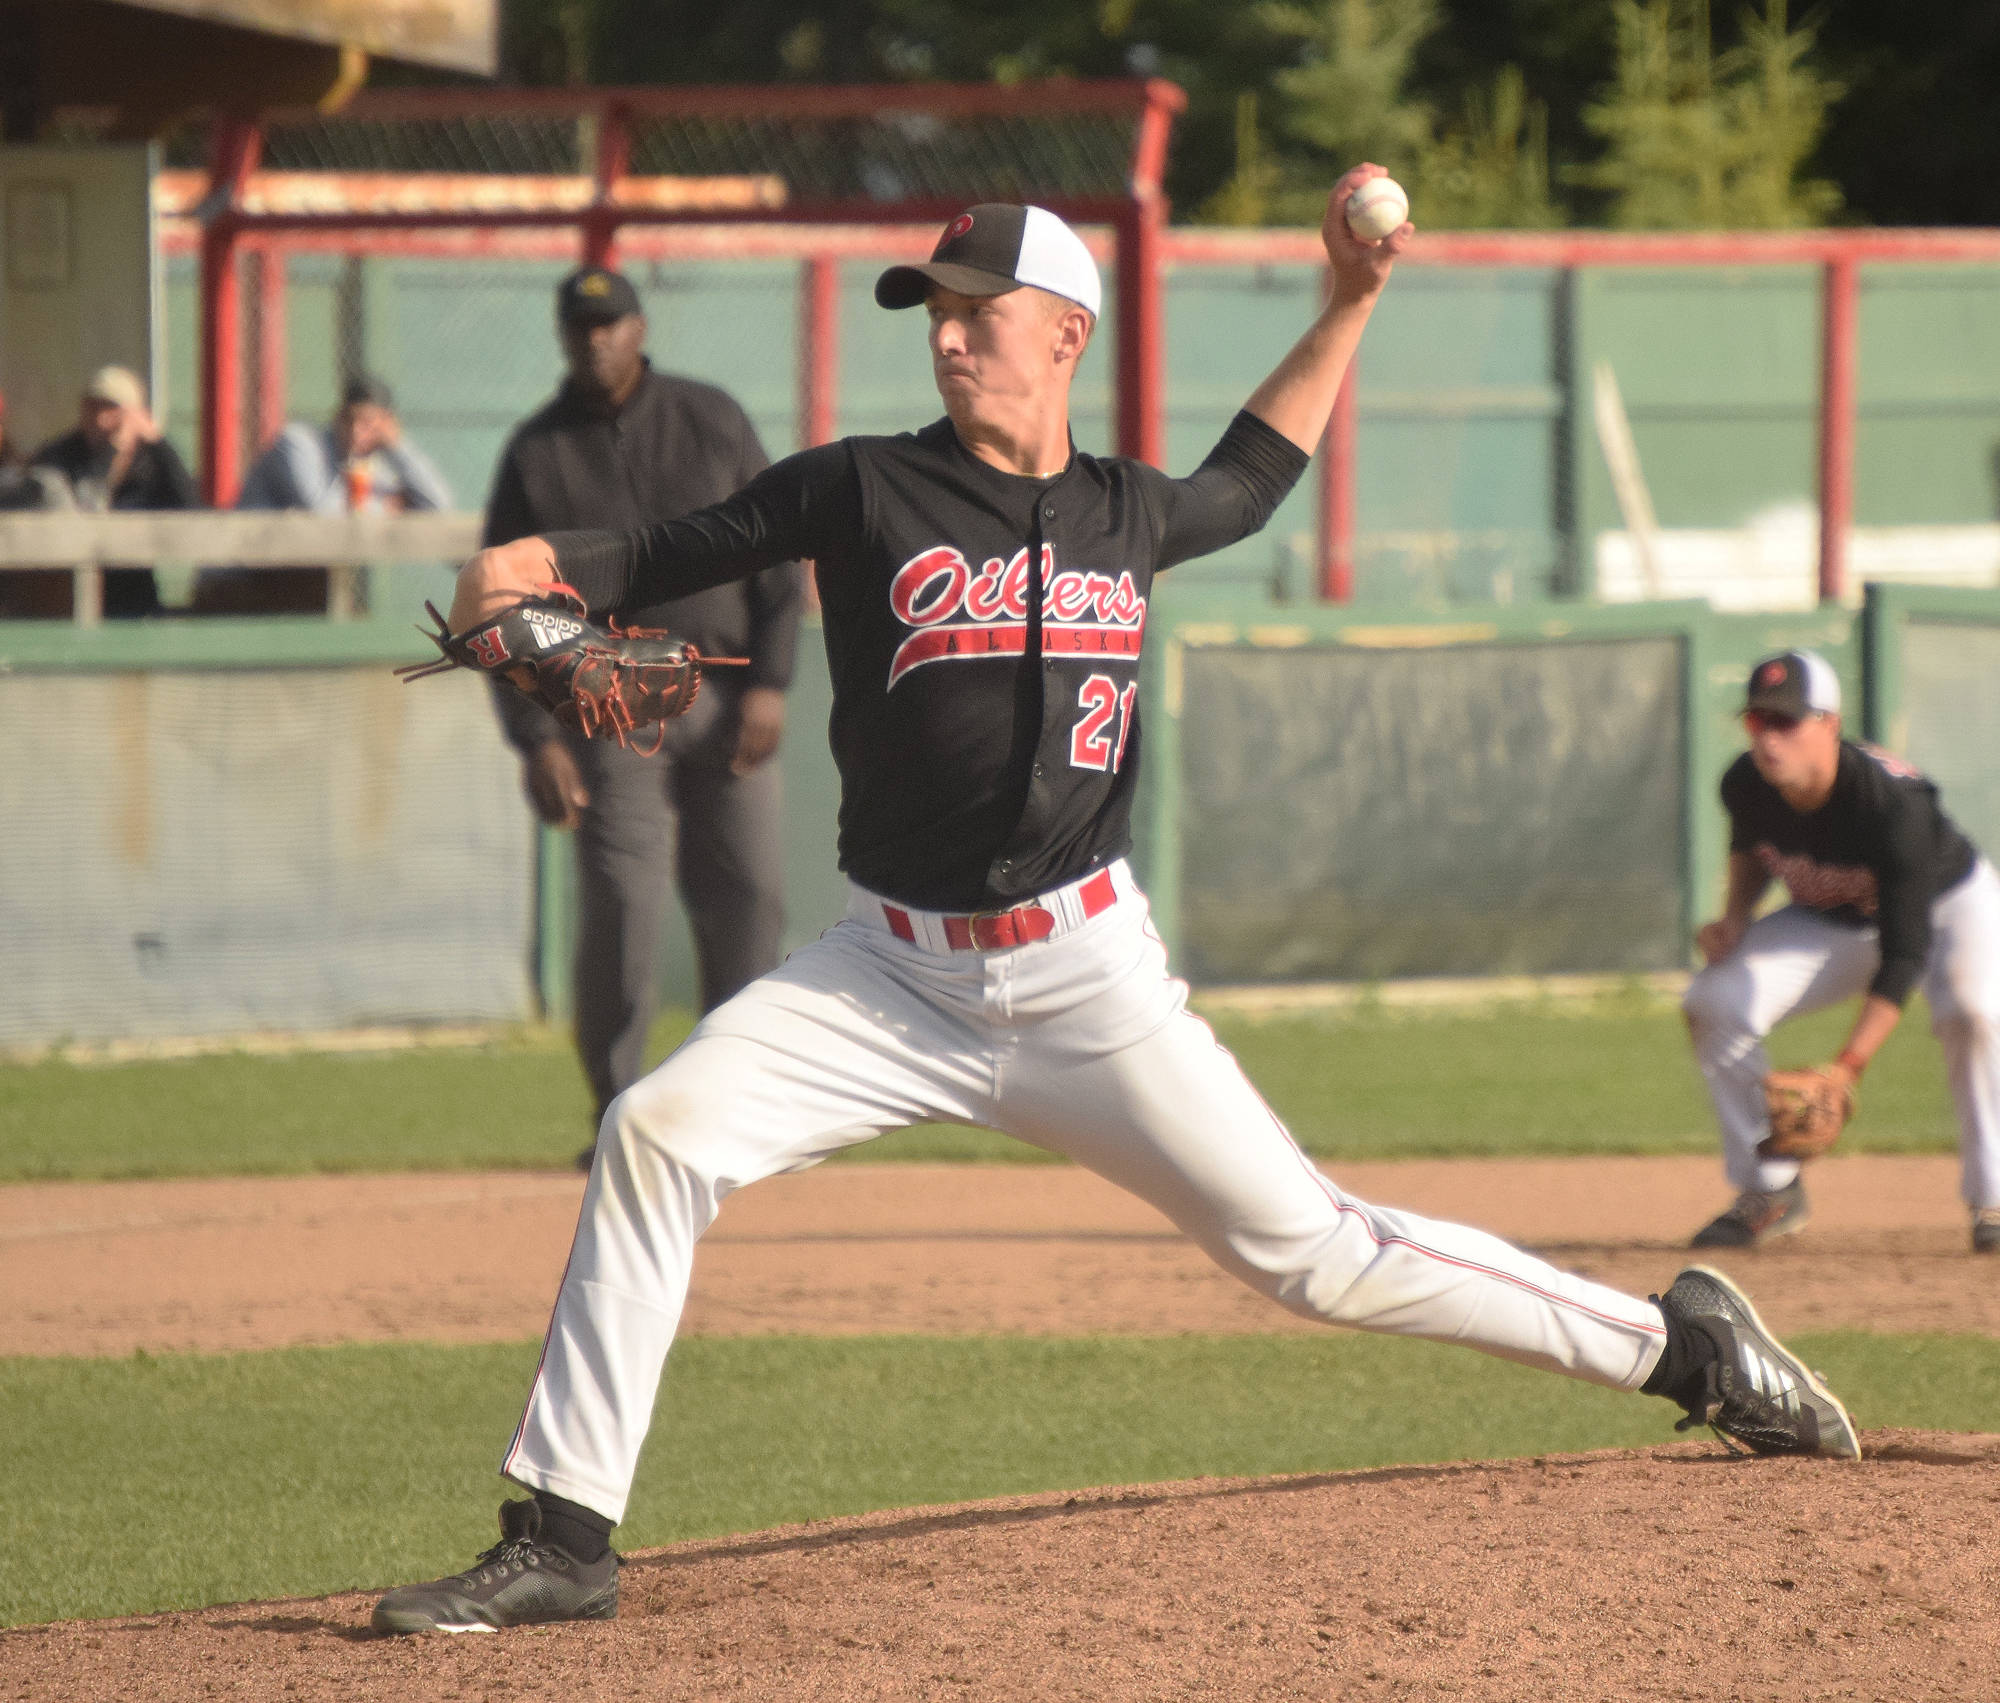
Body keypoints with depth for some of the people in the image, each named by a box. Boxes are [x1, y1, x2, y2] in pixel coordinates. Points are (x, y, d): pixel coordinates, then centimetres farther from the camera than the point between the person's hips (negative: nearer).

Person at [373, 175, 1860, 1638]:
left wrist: (1350, 305, 25)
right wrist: (527, 568, -26)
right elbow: (670, 555, -6)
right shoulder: (867, 491, -2)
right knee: (657, 1135, -20)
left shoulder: (1126, 514, 6)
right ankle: (562, 1542, -16)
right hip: (893, 973, 0)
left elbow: (1246, 486, 29)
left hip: (1089, 981, 0)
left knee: (1304, 1245, -1)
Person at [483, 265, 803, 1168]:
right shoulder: (536, 455, 3)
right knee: (621, 906, -11)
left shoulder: (711, 422, 6)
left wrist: (768, 683, -4)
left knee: (748, 898, 0)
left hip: (726, 695, 2)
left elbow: (776, 558, 7)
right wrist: (535, 738, -8)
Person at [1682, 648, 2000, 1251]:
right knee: (1713, 1001, -14)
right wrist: (1735, 917, -13)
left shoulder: (1892, 802, -38)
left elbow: (1903, 955, -39)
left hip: (1947, 906, -5)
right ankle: (1771, 1193, 1)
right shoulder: (1745, 786, -21)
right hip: (1830, 922, 5)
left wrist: (1847, 1066, -46)